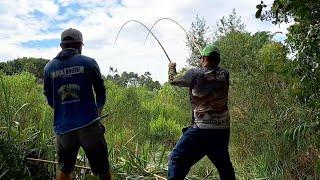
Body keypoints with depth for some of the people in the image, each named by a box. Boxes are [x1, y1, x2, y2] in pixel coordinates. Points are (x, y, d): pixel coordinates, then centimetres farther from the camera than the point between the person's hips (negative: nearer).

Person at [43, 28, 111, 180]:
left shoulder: (49, 67, 6)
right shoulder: (88, 63, -2)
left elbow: (49, 99, 12)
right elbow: (101, 92, 5)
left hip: (63, 127, 4)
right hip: (88, 125, -3)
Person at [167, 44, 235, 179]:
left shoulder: (195, 73, -6)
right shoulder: (224, 74, 4)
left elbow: (173, 80, 7)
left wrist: (172, 68, 27)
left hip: (202, 128, -5)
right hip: (223, 129, 6)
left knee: (177, 159, -1)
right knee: (224, 165, 23)